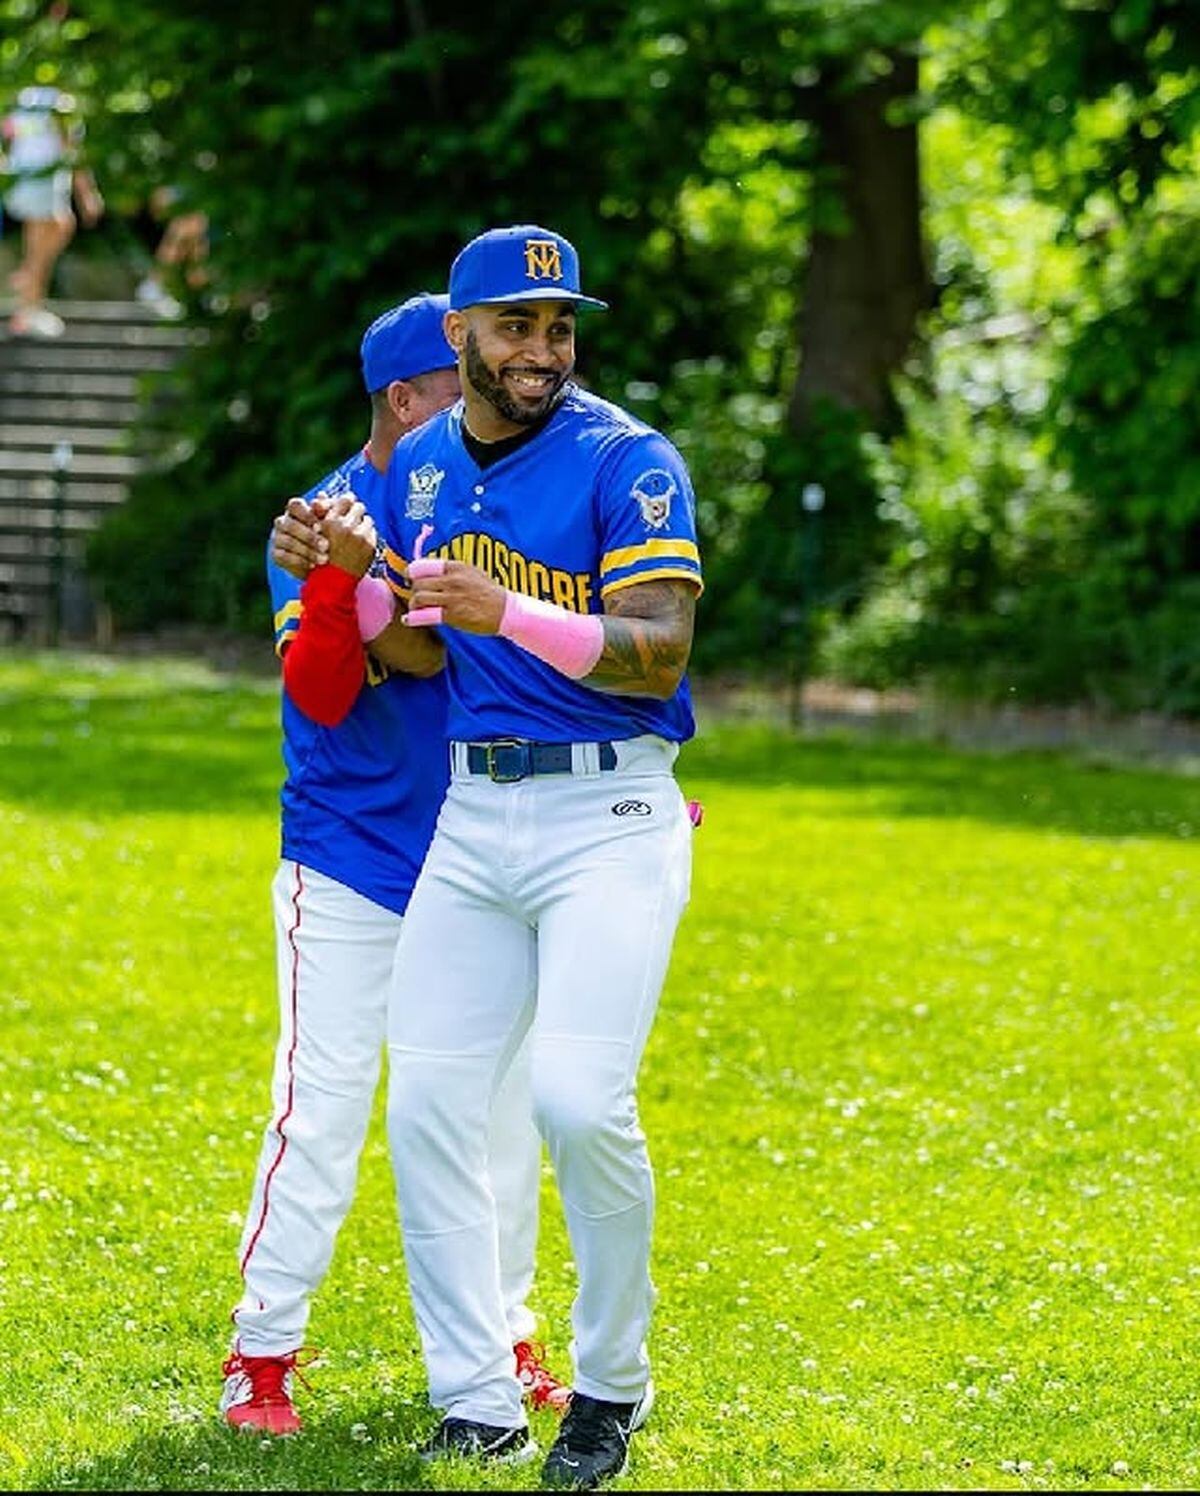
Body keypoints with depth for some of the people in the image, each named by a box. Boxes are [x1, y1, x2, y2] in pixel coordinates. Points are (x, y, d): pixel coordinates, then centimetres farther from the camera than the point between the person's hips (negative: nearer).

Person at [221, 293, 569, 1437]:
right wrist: (341, 577, -31)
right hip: (348, 870, -5)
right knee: (321, 1110, -8)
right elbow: (321, 695, -17)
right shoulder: (324, 520, -8)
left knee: (502, 1106, 9)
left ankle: (500, 1335, 22)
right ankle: (262, 1349, 1)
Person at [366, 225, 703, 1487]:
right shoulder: (419, 465, 10)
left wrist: (509, 613, -31)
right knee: (428, 1107, 0)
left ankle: (611, 1386, 2)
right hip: (470, 817, 6)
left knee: (576, 1099, -19)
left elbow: (659, 654, -18)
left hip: (609, 816, -6)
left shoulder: (625, 461, -9)